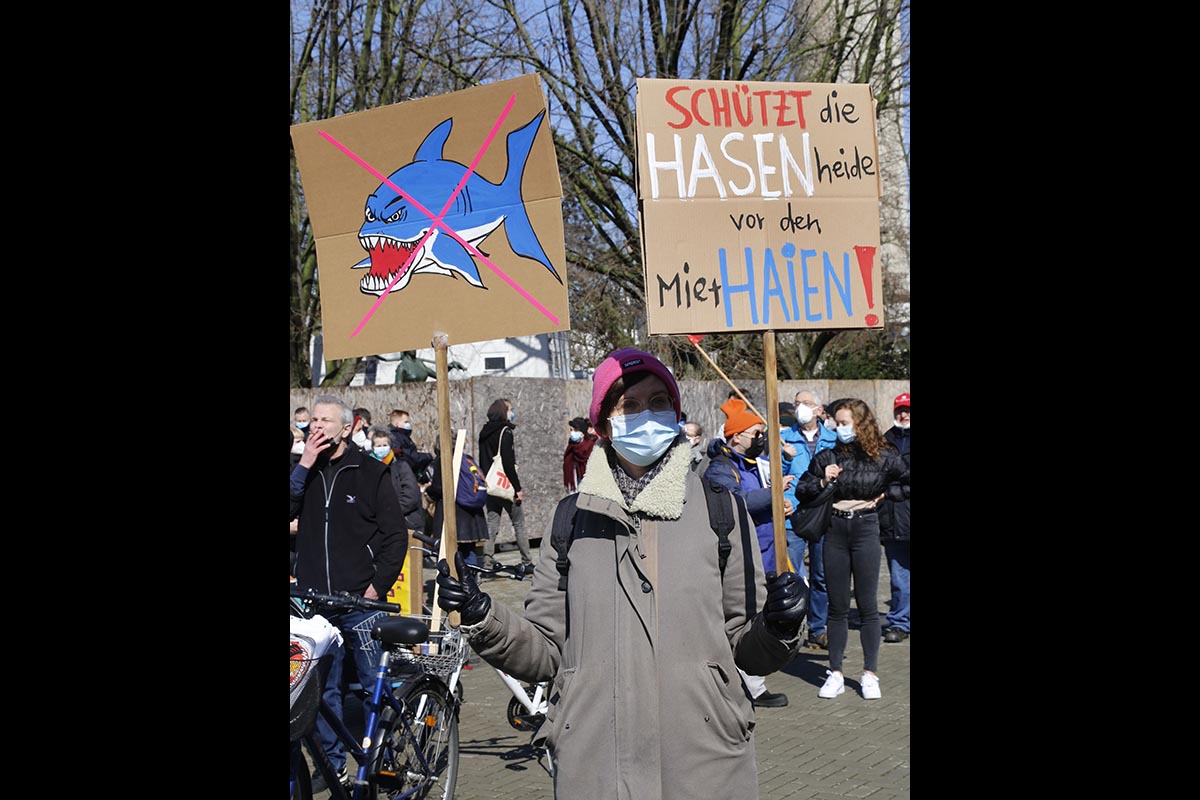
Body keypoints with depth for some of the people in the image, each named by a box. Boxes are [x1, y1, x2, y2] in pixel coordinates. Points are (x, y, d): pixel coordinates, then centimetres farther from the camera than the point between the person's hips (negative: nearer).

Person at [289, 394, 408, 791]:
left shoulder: (372, 472, 0)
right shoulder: (304, 472, 9)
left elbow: (396, 535, 0)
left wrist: (378, 584, -8)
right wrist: (304, 466, -11)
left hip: (361, 600, -3)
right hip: (313, 601, 3)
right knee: (322, 687, 10)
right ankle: (332, 762, 22)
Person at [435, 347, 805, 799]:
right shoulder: (571, 518, 4)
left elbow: (749, 653, 4)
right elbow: (546, 654, 5)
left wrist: (778, 629, -16)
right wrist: (482, 617, -10)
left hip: (705, 763, -1)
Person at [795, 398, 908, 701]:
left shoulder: (884, 457, 0)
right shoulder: (827, 457, 3)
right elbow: (801, 491, 7)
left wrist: (886, 493, 3)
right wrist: (822, 482, -8)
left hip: (865, 530, -2)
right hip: (835, 531, 2)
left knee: (867, 605, 2)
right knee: (837, 606, 6)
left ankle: (870, 674, 12)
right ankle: (835, 674, 13)